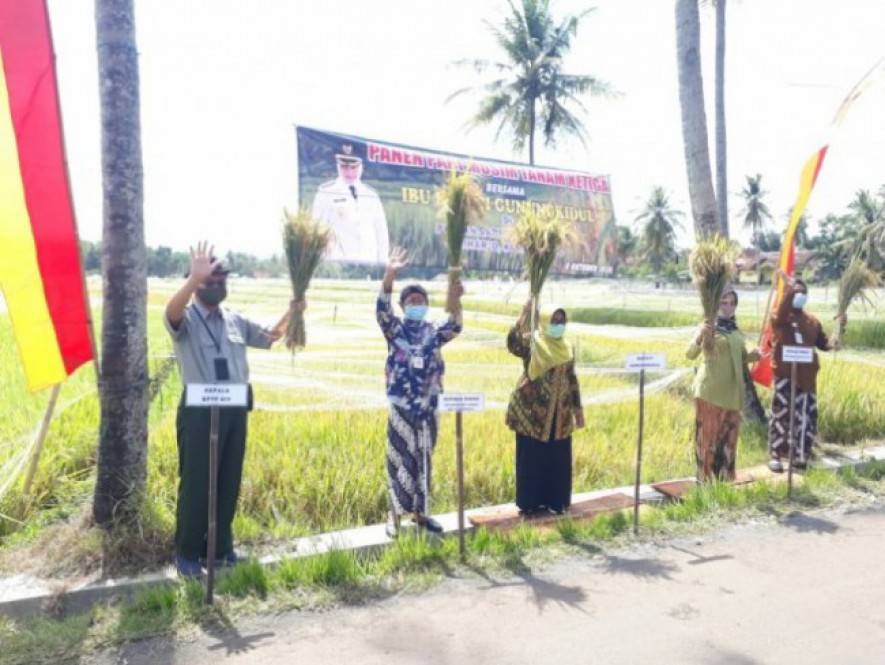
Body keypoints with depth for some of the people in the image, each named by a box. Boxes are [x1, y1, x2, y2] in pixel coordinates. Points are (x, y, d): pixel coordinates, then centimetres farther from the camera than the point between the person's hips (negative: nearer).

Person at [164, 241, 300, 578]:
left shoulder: (236, 321, 14)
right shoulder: (185, 319, -3)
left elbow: (271, 336, 24)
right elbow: (171, 310, -27)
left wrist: (292, 312, 6)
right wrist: (194, 279, -45)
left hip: (235, 409, 6)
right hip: (199, 409, -5)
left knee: (229, 482, 12)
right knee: (195, 483, 1)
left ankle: (220, 547, 27)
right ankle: (187, 553, 16)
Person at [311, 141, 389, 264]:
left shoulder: (372, 195, 12)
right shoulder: (326, 192, 3)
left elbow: (381, 231, 12)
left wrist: (383, 263, 6)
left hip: (370, 263, 3)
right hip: (338, 262, -2)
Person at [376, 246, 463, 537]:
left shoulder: (434, 331, 6)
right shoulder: (395, 330, -1)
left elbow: (454, 327, -14)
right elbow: (382, 309, -19)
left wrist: (456, 301, -34)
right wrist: (389, 274, -35)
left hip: (428, 407, 3)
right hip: (401, 406, -3)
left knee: (423, 459, 12)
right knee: (400, 458, 2)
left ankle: (420, 512, 25)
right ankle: (395, 514, 14)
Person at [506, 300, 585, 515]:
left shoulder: (566, 348, 10)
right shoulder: (531, 341, -6)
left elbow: (572, 379, 14)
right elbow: (512, 343, -29)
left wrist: (577, 408, 13)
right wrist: (524, 316, -32)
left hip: (558, 413, 5)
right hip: (532, 410, -5)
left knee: (557, 458, 10)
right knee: (532, 457, 3)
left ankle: (555, 500, 23)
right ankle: (531, 502, 14)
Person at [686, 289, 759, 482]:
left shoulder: (735, 330, 13)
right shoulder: (709, 327, -6)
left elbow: (741, 358, 24)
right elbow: (690, 354, -18)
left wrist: (752, 355, 2)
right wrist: (700, 336, -37)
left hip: (731, 391, 6)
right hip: (710, 390, -6)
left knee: (728, 436, 12)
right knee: (709, 435, -2)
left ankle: (725, 478, 23)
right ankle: (706, 480, 6)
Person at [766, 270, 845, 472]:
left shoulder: (812, 320, 13)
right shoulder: (779, 318, -4)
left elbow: (824, 343, 13)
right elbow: (781, 315, -28)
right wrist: (789, 289, -37)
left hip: (807, 377, 5)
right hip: (784, 375, -5)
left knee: (806, 418, 10)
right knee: (781, 416, -1)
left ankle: (800, 456, 23)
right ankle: (775, 456, 9)